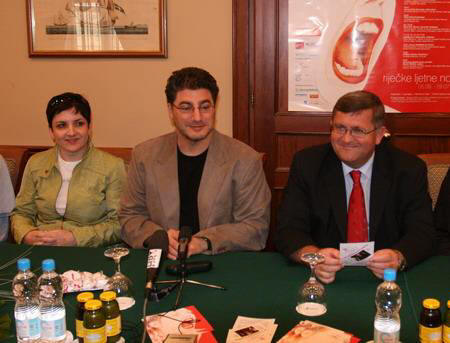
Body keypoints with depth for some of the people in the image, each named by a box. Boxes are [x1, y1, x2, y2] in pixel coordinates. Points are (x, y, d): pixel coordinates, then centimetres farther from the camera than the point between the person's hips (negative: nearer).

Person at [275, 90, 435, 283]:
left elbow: (422, 233, -5)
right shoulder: (306, 164, -2)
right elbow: (288, 230, -7)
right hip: (326, 276, 0)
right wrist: (313, 255, -28)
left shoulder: (409, 169, -2)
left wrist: (399, 257, -28)